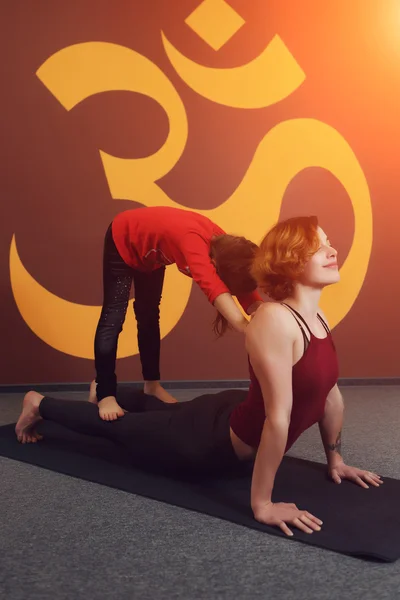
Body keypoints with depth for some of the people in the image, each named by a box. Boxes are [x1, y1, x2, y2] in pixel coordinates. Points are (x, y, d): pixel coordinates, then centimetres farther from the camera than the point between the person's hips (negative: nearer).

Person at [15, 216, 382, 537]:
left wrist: (335, 458, 9)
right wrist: (262, 504, -30)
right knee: (116, 425, 17)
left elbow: (331, 393, 4)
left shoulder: (317, 318, -6)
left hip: (235, 417, 8)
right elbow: (278, 417, -34)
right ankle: (40, 405, 41)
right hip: (210, 439, -8)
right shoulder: (274, 321, -35)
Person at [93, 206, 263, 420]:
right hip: (123, 240, -7)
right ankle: (104, 394, -2)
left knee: (149, 314, 13)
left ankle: (152, 384, 25)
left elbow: (249, 296, -25)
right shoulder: (194, 241, -44)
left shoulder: (226, 245, -22)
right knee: (114, 316, -10)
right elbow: (213, 287, -60)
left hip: (149, 249, 7)